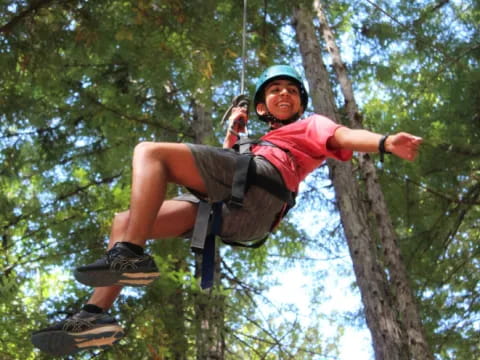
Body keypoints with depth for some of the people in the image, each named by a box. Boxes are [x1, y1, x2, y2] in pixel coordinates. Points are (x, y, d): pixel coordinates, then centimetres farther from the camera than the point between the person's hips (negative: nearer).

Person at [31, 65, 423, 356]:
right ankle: (96, 315, -13)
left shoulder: (311, 126, 24)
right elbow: (225, 165, 37)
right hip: (237, 215, 8)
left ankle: (130, 257, -33)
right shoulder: (261, 138, 45)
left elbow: (345, 136, 2)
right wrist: (233, 132, 32)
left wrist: (386, 142, -17)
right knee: (124, 222, 4)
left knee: (150, 151, -19)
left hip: (259, 182, -8)